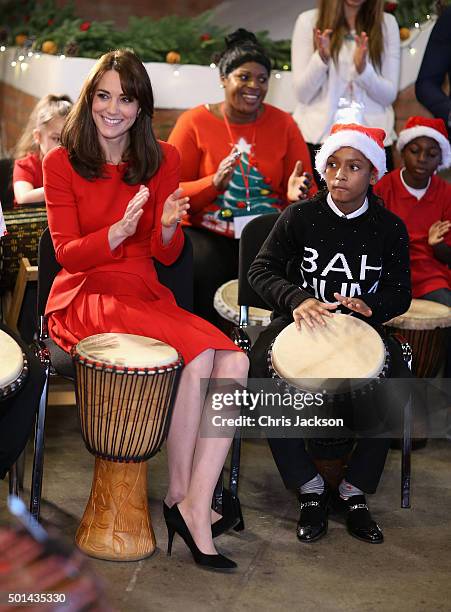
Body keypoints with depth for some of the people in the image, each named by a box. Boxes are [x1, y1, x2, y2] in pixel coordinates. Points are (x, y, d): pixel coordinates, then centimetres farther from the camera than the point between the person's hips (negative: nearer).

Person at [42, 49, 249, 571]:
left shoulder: (162, 160, 9)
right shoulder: (62, 163, 1)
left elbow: (166, 256, 9)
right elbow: (66, 253, -5)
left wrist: (168, 227, -16)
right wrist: (118, 232, -25)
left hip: (146, 293, 4)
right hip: (84, 297, -4)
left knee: (234, 362, -24)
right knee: (198, 352, -29)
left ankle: (194, 507, -23)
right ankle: (180, 497, -13)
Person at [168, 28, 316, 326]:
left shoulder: (283, 124, 11)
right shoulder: (194, 122, 3)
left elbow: (309, 191, 10)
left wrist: (298, 194, -14)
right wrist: (214, 183, -20)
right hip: (210, 236, -2)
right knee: (203, 266, -33)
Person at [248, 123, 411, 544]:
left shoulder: (390, 228, 3)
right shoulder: (299, 217, 0)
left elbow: (400, 294, 4)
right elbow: (261, 270, -3)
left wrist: (370, 306, -20)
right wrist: (297, 300, -23)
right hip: (300, 321, 0)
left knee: (395, 382, -30)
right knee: (260, 372, -30)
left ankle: (355, 490, -10)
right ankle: (308, 486, -12)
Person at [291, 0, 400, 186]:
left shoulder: (387, 23, 5)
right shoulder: (309, 21, 1)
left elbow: (389, 95, 2)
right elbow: (302, 94, -1)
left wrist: (363, 68, -16)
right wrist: (321, 57, -18)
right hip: (319, 137, -1)